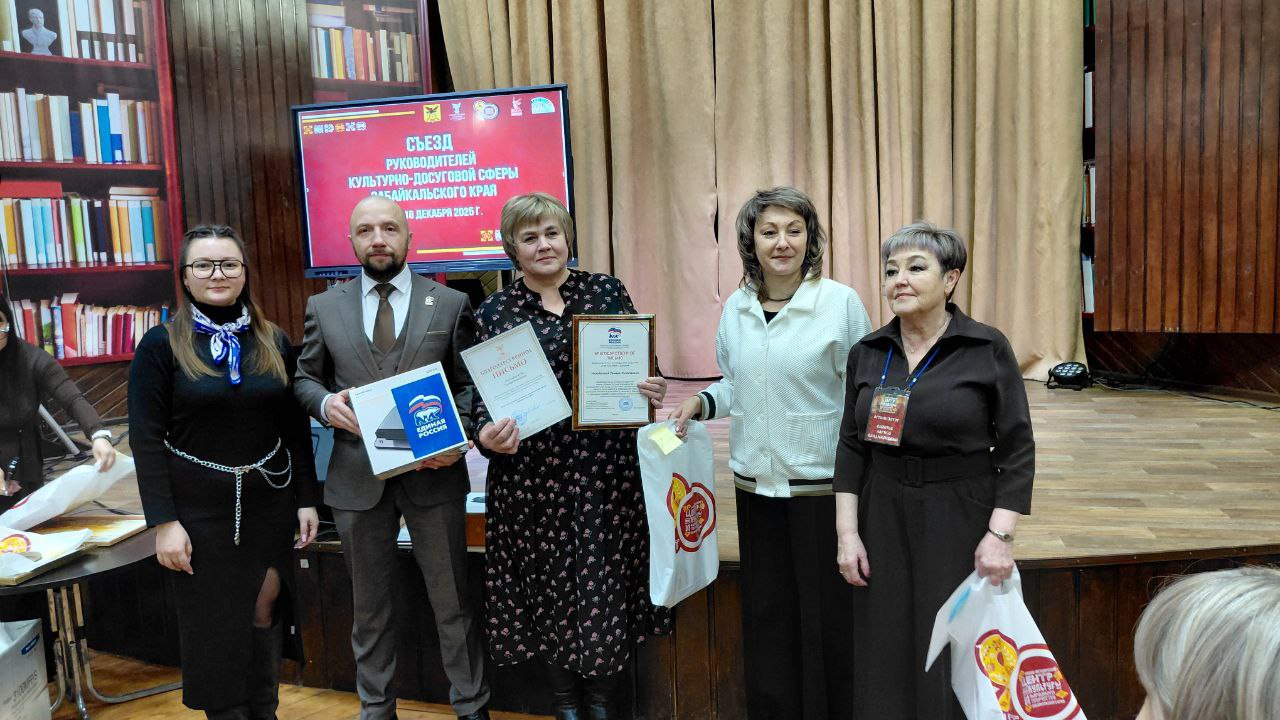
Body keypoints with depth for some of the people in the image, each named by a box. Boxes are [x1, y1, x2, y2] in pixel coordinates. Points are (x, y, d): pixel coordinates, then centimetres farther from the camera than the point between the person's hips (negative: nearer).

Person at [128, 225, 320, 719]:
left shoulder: (274, 341, 3)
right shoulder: (161, 344, -6)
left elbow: (296, 428, 6)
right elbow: (146, 439, -8)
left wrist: (307, 499, 3)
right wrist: (164, 521, -13)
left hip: (270, 501, 3)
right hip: (199, 509, -2)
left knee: (266, 609, 10)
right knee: (213, 622, 9)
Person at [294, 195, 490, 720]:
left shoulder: (450, 304, 2)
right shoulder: (324, 307, 7)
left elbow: (471, 383, 3)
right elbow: (305, 378, 12)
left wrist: (456, 433, -15)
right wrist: (326, 403, -11)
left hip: (433, 471, -1)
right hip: (357, 476, 2)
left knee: (452, 601, 8)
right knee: (369, 607, 16)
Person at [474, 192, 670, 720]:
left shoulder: (608, 291, 3)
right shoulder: (494, 313, 2)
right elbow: (485, 396, 2)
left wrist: (652, 391, -14)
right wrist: (488, 435, -18)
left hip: (608, 468, 0)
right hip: (533, 473, 0)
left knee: (607, 582, 7)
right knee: (549, 583, 10)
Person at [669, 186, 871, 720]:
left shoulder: (840, 302, -9)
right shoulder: (736, 307, 5)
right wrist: (700, 403, -3)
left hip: (822, 483, -4)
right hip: (754, 482, 4)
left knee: (825, 613, 8)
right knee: (765, 613, 15)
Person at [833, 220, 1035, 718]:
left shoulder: (988, 349, -6)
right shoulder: (867, 354, 4)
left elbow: (1016, 449, -6)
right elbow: (851, 447, 6)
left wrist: (1000, 536, -12)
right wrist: (847, 533, 0)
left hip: (961, 522, -3)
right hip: (883, 522, 3)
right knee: (886, 659, 9)